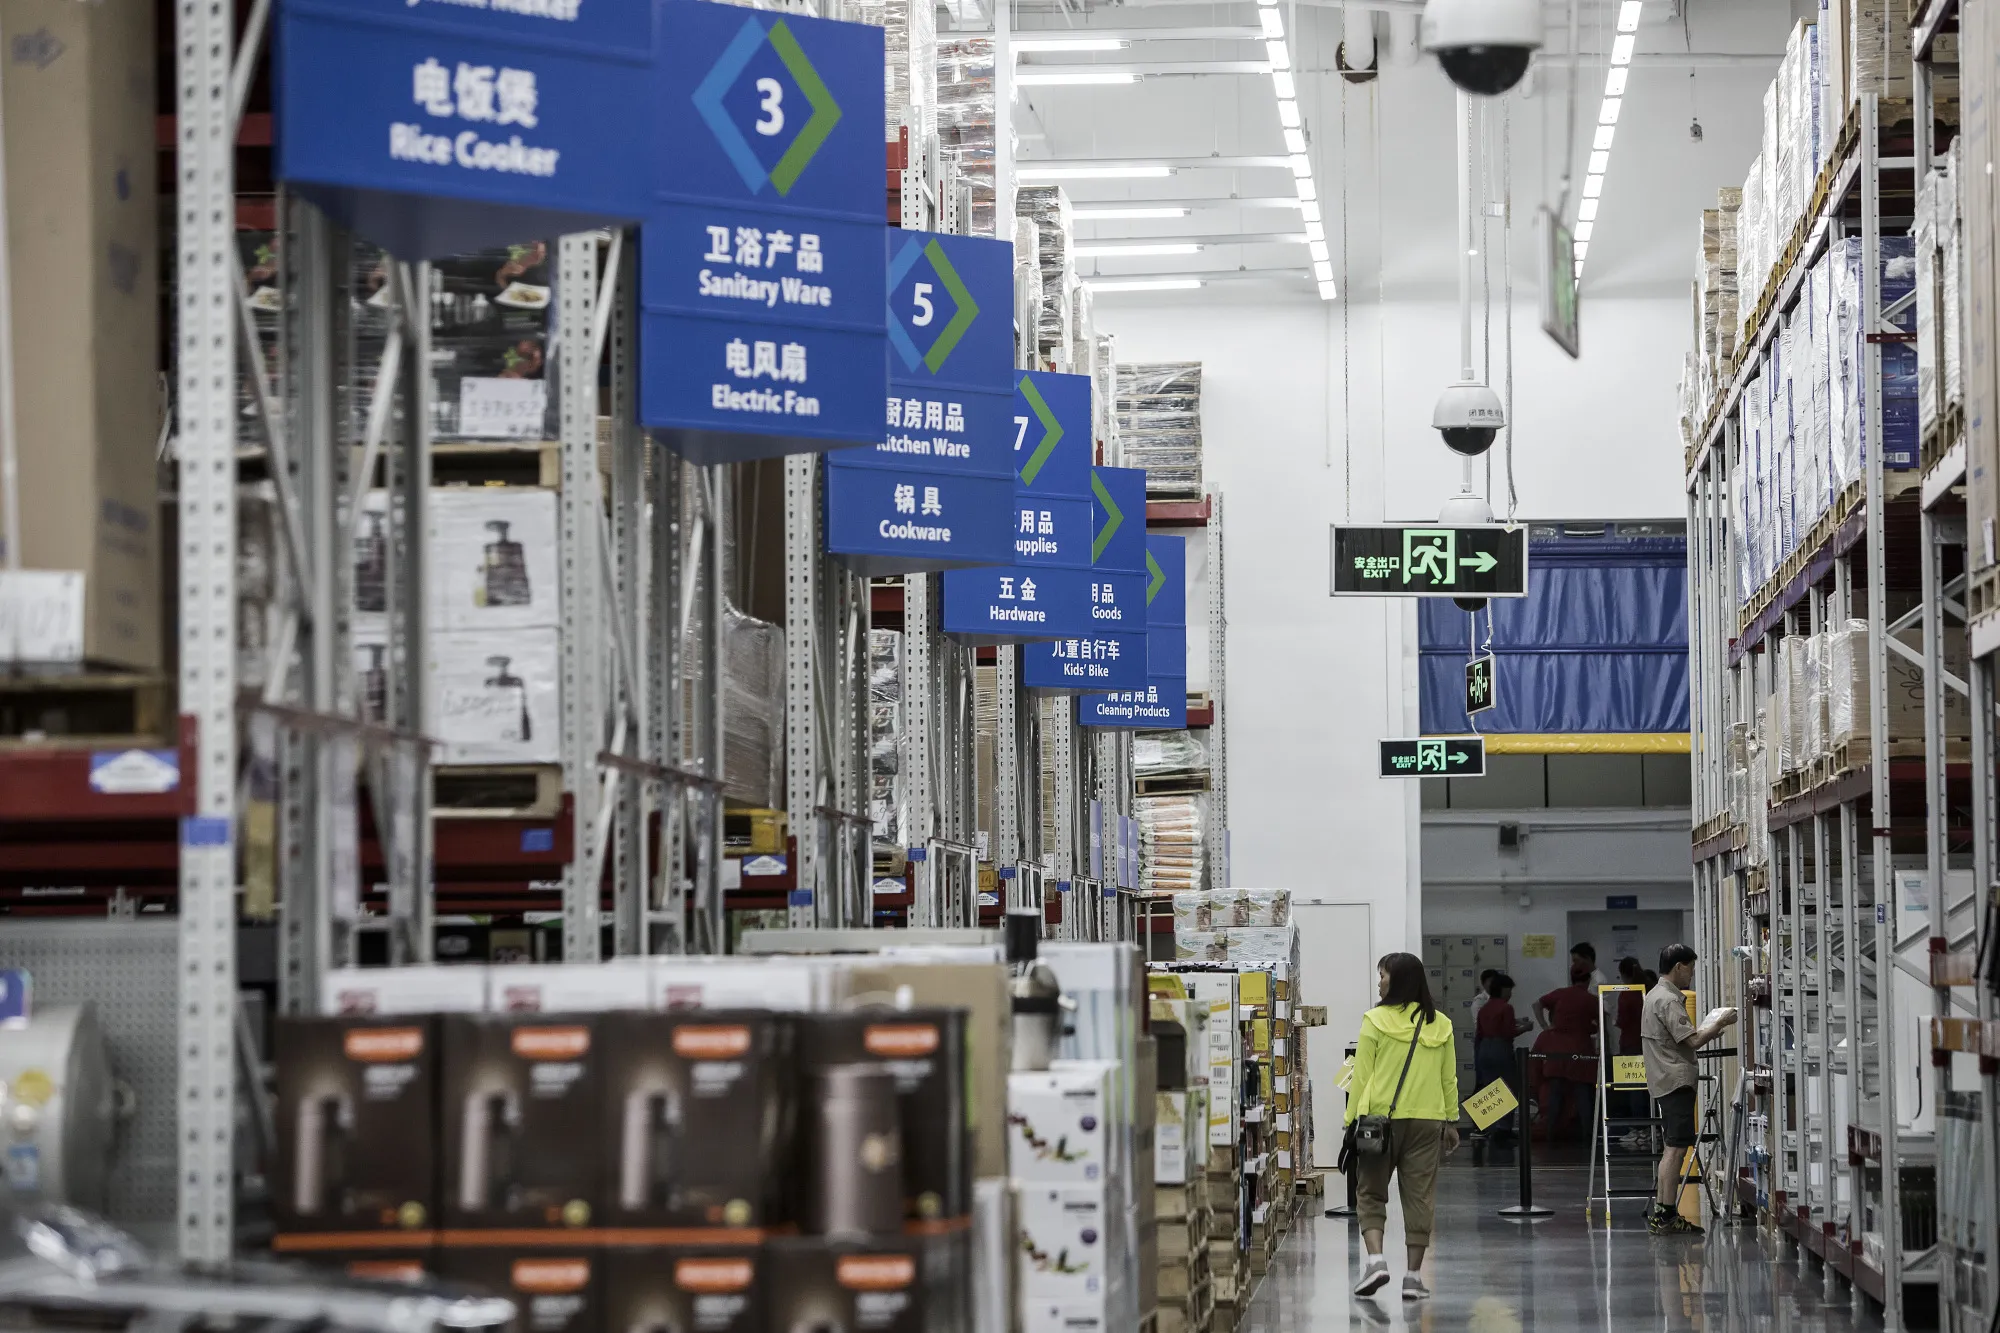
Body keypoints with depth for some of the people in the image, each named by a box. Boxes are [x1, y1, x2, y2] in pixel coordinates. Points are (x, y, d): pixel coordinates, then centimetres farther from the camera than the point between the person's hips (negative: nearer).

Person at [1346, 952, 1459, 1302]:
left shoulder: (1376, 1020, -5)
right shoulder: (1440, 1025, 5)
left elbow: (1361, 1075, -4)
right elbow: (1449, 1079, 9)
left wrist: (1352, 1119, 1)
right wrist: (1451, 1120, 16)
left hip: (1381, 1117, -3)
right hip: (1427, 1120, 3)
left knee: (1370, 1193, 9)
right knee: (1419, 1197, 6)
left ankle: (1376, 1258, -9)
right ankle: (1414, 1275, 5)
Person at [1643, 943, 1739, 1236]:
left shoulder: (1655, 995, 18)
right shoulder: (1669, 1000, -15)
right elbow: (1692, 1040, -20)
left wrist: (1708, 1032, 19)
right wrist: (1720, 1024, -8)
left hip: (1663, 1080, 11)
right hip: (1676, 1080, -11)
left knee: (1673, 1147, 14)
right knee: (1676, 1148, -11)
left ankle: (1661, 1214, 14)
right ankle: (1666, 1216, -14)